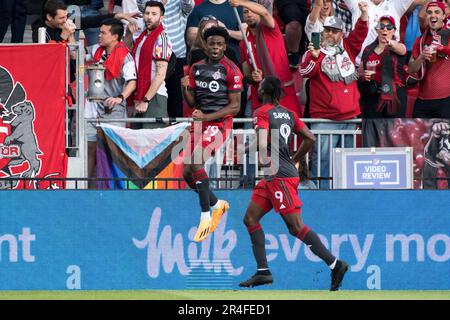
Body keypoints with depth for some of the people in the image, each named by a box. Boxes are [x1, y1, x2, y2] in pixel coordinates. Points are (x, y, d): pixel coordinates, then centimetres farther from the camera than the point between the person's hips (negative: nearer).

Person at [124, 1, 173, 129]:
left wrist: (146, 100, -17)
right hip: (139, 98, 8)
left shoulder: (161, 39, -7)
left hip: (154, 98, -8)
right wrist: (129, 34, 19)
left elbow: (160, 74, -13)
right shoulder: (142, 37, 18)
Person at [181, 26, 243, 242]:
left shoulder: (231, 71, -7)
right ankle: (217, 205, 27)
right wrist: (185, 88, -7)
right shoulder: (197, 68, 11)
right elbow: (191, 102, 15)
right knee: (187, 173, 3)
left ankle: (205, 217, -19)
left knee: (195, 164, -26)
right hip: (199, 123, 7)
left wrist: (206, 117, -18)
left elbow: (235, 106, -9)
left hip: (219, 122, -7)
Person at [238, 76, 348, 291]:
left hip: (280, 176, -9)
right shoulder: (288, 114, 15)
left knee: (296, 227, -11)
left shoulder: (263, 113, -6)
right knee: (250, 219, 11)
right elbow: (310, 138, 14)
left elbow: (262, 142, -23)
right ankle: (263, 272, 6)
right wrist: (294, 161, 22)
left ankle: (335, 264, -14)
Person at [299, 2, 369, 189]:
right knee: (323, 157, -11)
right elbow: (304, 72, -13)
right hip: (324, 119, -5)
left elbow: (361, 32, 7)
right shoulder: (315, 53, 2)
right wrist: (313, 56, -30)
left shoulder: (348, 48, 14)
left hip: (350, 116, 5)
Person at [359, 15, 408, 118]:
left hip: (394, 96, -4)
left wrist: (392, 44, -47)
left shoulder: (398, 47, 2)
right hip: (372, 97, 4)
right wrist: (364, 75, -2)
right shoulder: (368, 50, 13)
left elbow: (401, 49, -24)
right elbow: (360, 73, 23)